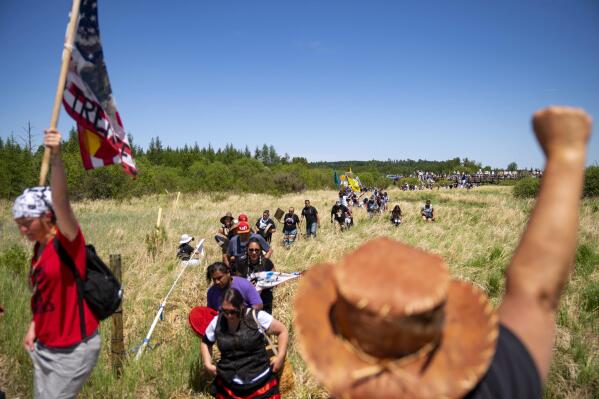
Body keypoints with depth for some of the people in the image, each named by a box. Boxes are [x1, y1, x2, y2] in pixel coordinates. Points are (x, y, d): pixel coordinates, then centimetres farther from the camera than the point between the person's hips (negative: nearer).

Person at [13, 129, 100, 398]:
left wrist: (56, 157, -47)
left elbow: (61, 201, -35)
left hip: (73, 348, -8)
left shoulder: (67, 241, -18)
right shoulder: (40, 247, 5)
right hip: (44, 346, 8)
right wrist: (34, 327, 5)